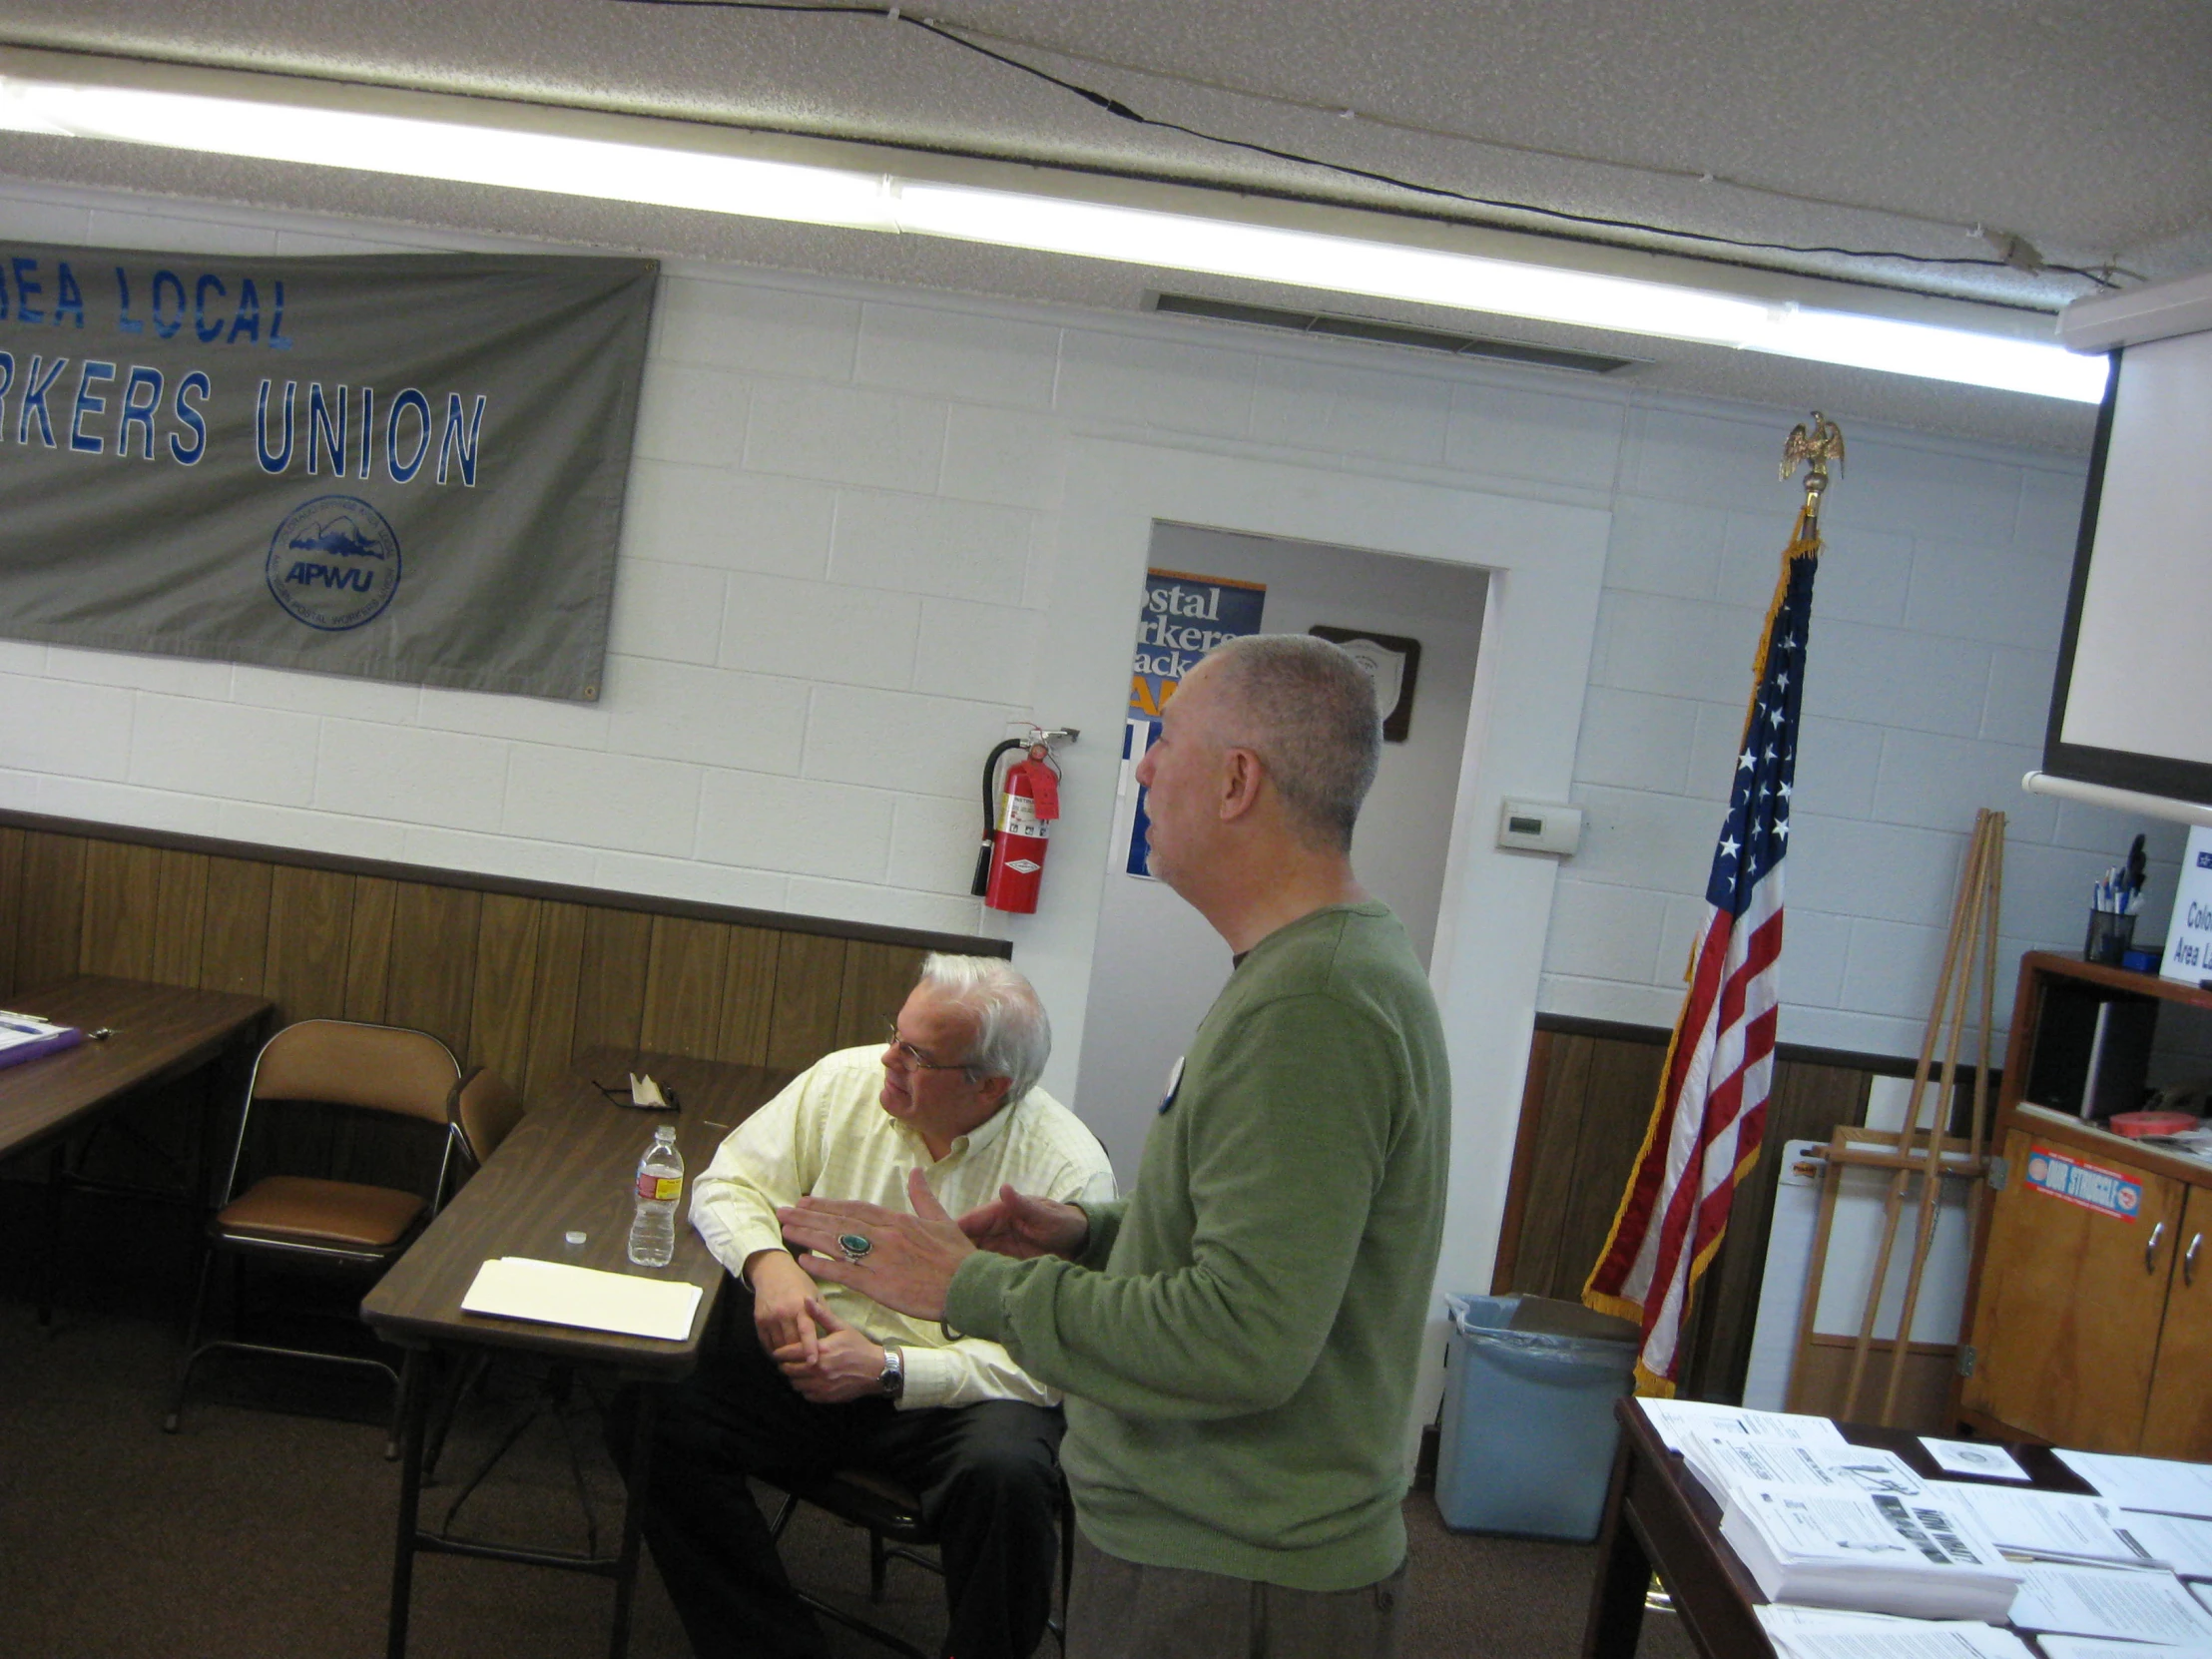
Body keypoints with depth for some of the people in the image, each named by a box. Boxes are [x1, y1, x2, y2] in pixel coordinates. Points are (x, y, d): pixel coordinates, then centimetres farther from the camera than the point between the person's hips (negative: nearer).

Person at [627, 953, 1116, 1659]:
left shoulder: (1069, 1170, -15)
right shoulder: (845, 1081, -2)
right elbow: (728, 1183, 8)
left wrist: (889, 1369, -25)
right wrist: (768, 1261, -15)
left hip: (961, 1389, -3)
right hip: (817, 1347, 4)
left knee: (1007, 1475, -35)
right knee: (665, 1423, -20)